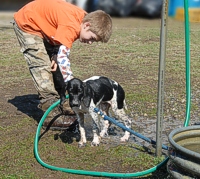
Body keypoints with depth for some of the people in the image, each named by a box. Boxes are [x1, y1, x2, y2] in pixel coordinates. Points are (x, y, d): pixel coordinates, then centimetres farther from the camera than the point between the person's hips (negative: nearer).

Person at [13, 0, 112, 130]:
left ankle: (62, 106, 12)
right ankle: (52, 116, -14)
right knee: (42, 67, -14)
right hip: (28, 24, -9)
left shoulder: (84, 18, -10)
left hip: (44, 26, 9)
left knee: (55, 66, 7)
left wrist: (56, 56, -18)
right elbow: (63, 57, -43)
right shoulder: (71, 26, -37)